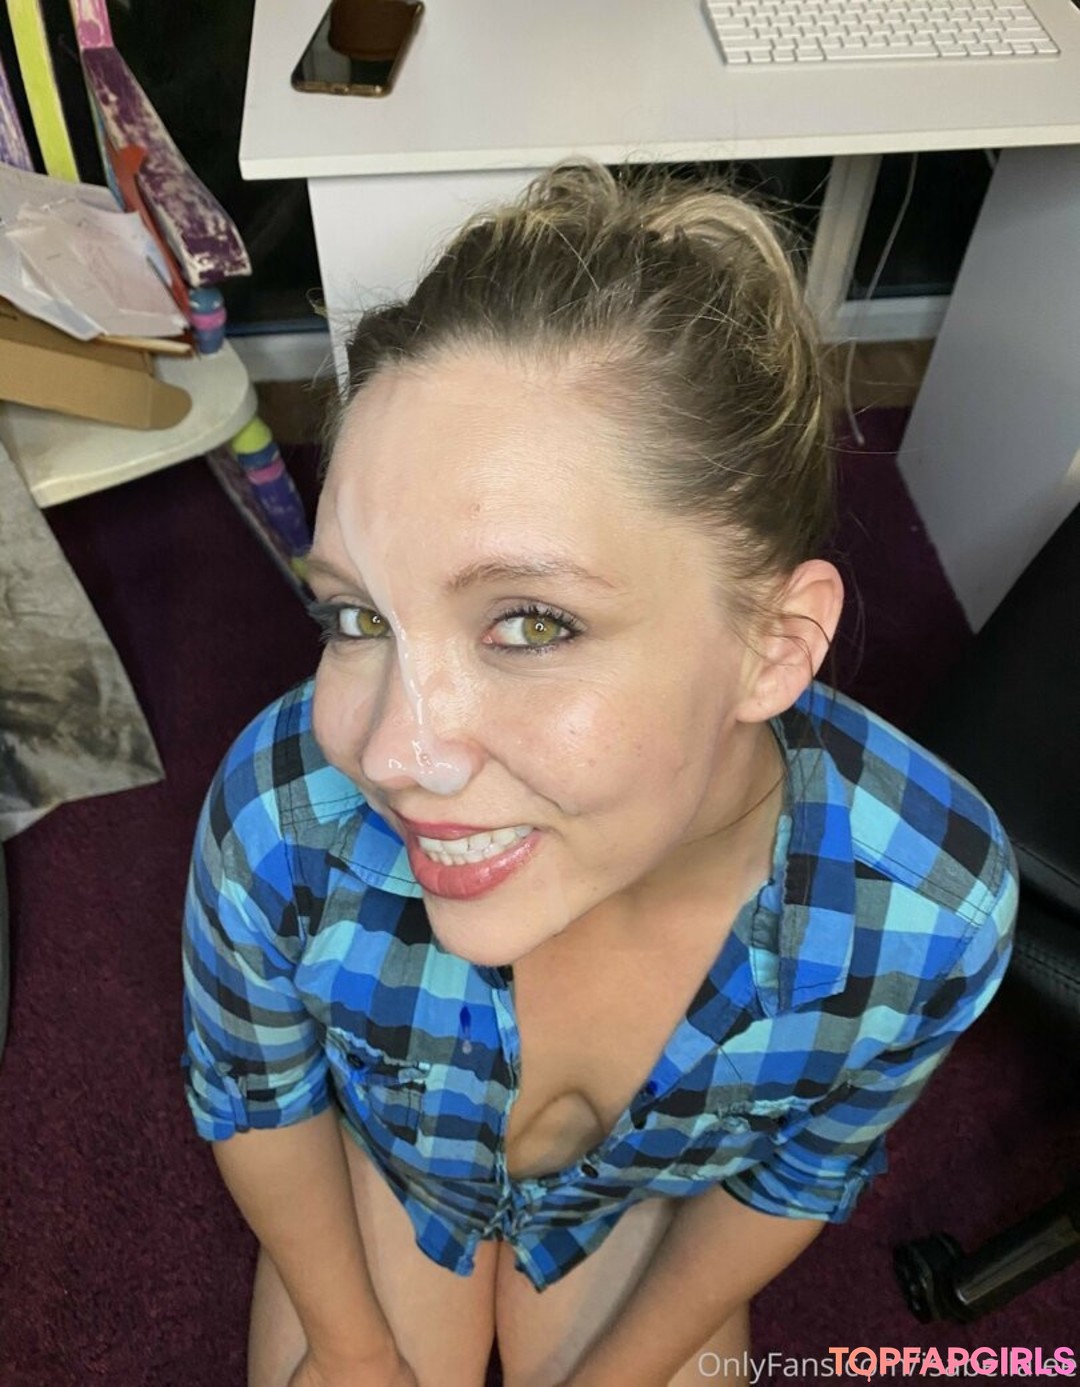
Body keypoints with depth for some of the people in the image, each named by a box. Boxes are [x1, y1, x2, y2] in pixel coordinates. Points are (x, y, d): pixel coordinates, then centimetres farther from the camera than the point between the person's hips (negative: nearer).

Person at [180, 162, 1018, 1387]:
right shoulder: (281, 822, -38)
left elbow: (798, 1172, -13)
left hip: (653, 1191, 1)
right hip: (385, 1151, 0)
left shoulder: (934, 906, -35)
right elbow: (254, 1095, -14)